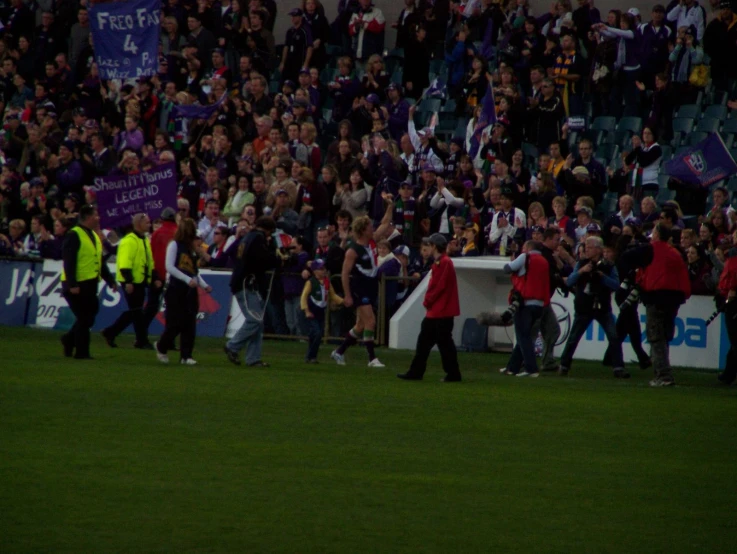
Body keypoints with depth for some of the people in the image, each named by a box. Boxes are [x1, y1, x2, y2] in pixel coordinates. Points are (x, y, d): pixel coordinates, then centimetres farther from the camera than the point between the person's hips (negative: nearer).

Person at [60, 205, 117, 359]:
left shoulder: (95, 236, 16)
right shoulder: (74, 235, -12)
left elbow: (100, 262, 21)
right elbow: (69, 261, -19)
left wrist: (110, 281, 15)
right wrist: (72, 285, -24)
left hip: (90, 285, 8)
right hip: (77, 286, -8)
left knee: (89, 317, 11)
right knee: (84, 319, -5)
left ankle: (69, 340, 30)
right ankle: (81, 352, 3)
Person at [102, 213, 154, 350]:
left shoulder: (145, 240, 16)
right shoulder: (129, 241, -14)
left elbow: (149, 262, 23)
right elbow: (125, 263, -21)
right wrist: (128, 281, -26)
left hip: (140, 281, 10)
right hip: (130, 282, -10)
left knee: (133, 312, 11)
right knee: (136, 311, -5)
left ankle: (110, 333, 19)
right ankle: (142, 341, -1)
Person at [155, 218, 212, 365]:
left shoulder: (192, 248, 15)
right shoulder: (174, 245, -4)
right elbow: (169, 267, -13)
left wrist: (204, 285, 4)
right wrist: (187, 279, -20)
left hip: (190, 290, 6)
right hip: (176, 289, -6)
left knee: (190, 324, 0)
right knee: (176, 323, -6)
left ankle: (186, 356, 2)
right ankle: (161, 346, 17)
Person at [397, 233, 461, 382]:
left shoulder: (445, 263, -15)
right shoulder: (438, 263, 15)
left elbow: (440, 286, -19)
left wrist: (428, 301, -9)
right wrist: (428, 301, 8)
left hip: (442, 312, -10)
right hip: (434, 312, 10)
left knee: (444, 342, -4)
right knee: (424, 340, 11)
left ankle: (453, 374, 2)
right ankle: (416, 372, 15)